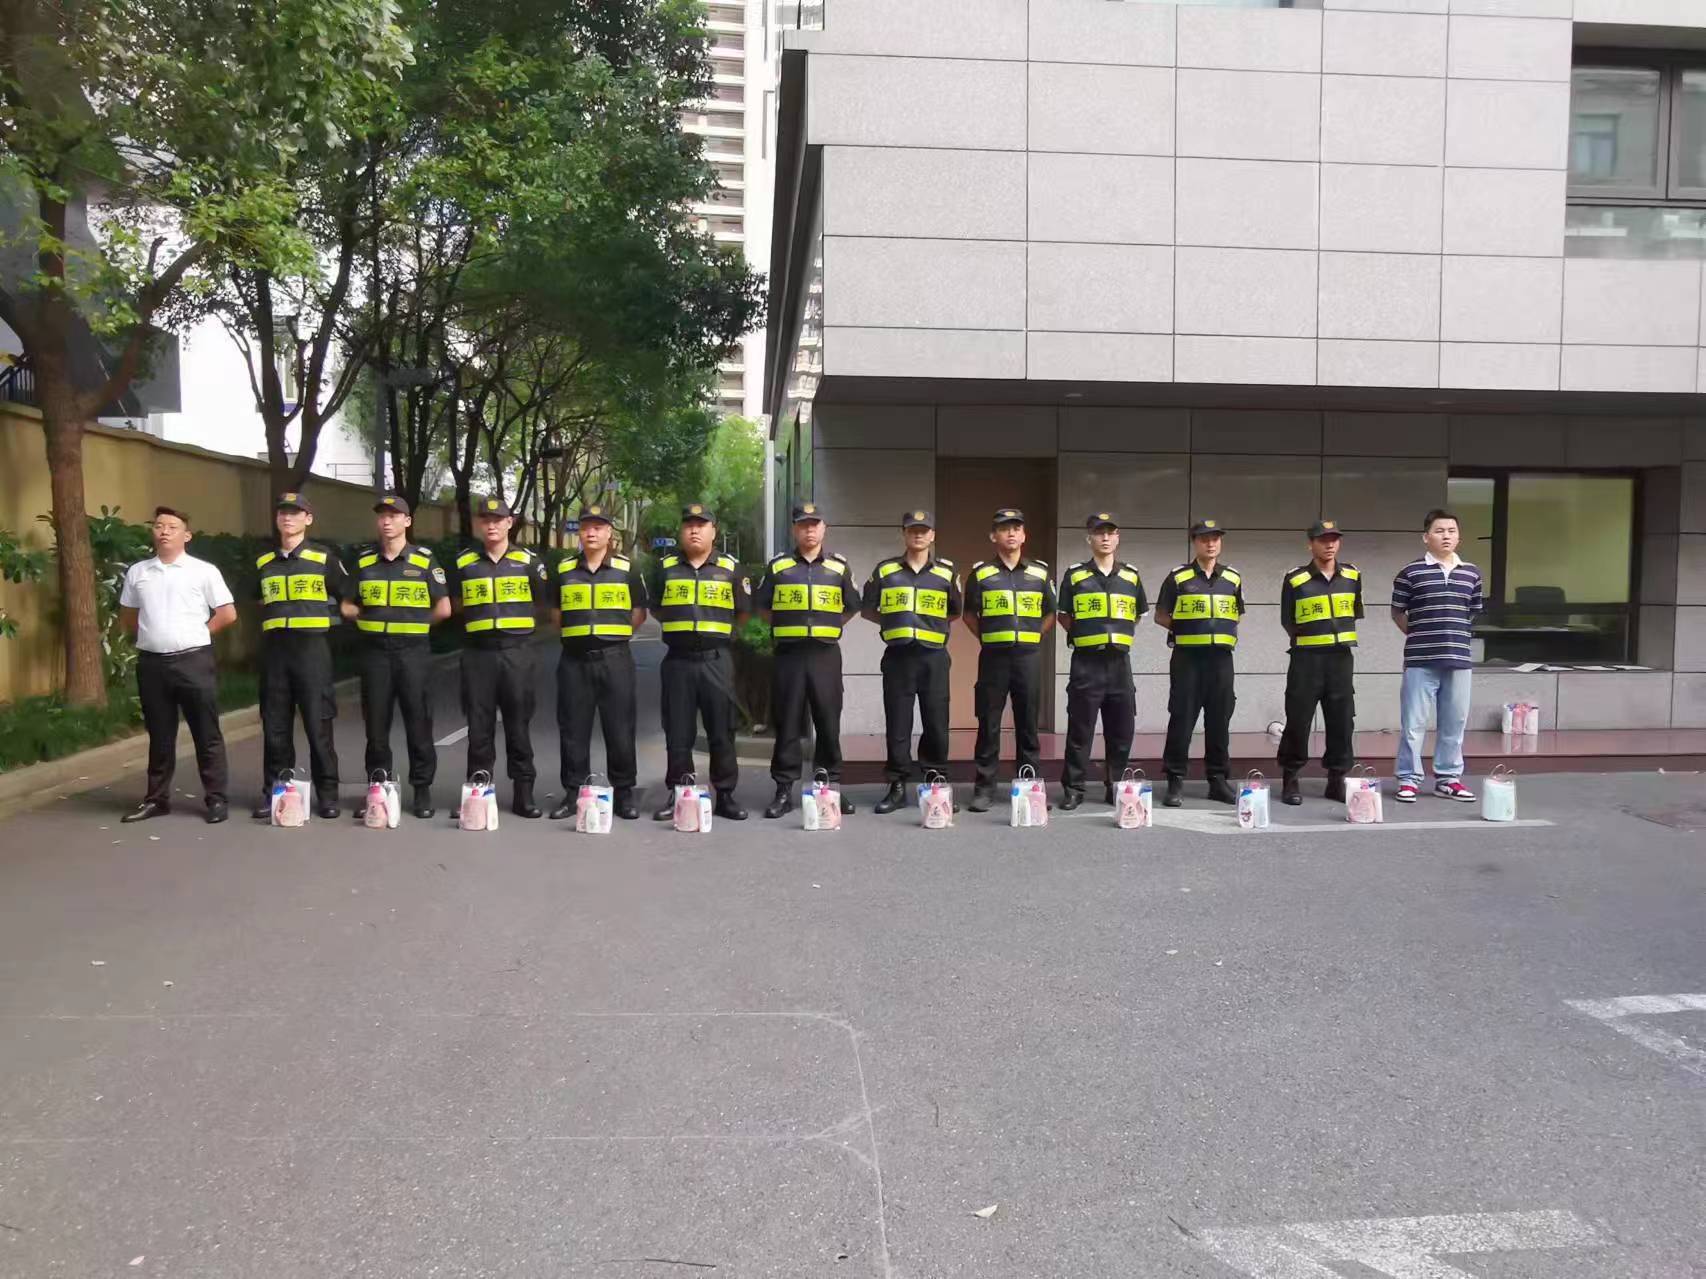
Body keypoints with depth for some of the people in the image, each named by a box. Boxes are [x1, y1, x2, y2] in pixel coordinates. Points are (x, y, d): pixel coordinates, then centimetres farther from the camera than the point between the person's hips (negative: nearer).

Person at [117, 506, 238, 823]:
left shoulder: (204, 571, -2)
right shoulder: (137, 573, 10)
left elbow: (228, 614, -2)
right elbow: (127, 617, 21)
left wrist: (196, 635, 2)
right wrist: (151, 636, 10)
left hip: (194, 661, -4)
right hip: (151, 663, 4)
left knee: (207, 734, 1)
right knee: (159, 736, 12)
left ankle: (216, 798, 7)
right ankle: (156, 798, 22)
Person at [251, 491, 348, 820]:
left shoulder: (324, 557, 1)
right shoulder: (263, 562, 12)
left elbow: (347, 598, 7)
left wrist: (326, 618, 4)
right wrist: (275, 616, 14)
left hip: (312, 648, -4)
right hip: (274, 650, 4)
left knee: (318, 724, -2)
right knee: (274, 726, 6)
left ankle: (327, 794, 5)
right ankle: (273, 792, 15)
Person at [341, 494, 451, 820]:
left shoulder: (425, 560, 0)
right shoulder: (364, 561, 9)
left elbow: (443, 609, -1)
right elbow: (348, 607, 16)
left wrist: (414, 624, 3)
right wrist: (372, 619, 2)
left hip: (413, 652, -3)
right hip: (374, 652, 3)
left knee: (418, 725, 1)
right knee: (376, 726, 7)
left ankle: (422, 791, 10)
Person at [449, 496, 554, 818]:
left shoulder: (528, 561, 5)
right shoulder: (464, 563, 8)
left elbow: (548, 605, 9)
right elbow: (454, 605, 21)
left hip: (517, 651, -1)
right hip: (478, 653, 1)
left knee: (519, 725, 3)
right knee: (479, 726, 6)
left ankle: (523, 793, 10)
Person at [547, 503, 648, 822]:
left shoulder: (626, 568, 5)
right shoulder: (563, 569, 9)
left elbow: (639, 613, 12)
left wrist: (613, 633, 8)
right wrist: (576, 631, 10)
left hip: (614, 657, -1)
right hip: (574, 658, 2)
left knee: (620, 729, 1)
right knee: (573, 730, 5)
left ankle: (623, 793, 11)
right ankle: (573, 793, 15)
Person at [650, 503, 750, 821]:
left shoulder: (730, 568, 5)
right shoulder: (665, 567, 8)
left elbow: (742, 613, 12)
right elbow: (656, 610, 18)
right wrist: (681, 627, 13)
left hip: (716, 660, -1)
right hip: (677, 660, 1)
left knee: (722, 730, 2)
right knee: (678, 732, 5)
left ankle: (725, 795, 11)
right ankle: (676, 795, 15)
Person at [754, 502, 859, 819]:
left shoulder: (839, 566, 8)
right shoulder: (778, 566, 6)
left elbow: (851, 608, 17)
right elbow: (762, 606, 14)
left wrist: (828, 627, 10)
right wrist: (789, 627, 9)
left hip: (826, 654, 1)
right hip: (788, 655, -1)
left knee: (829, 722, 4)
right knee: (787, 724, 2)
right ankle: (784, 789, 9)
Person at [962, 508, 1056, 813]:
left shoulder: (1040, 572, 8)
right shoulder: (980, 572, 4)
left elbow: (1050, 613, 17)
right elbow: (969, 614, 11)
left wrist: (1034, 637, 8)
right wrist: (986, 637, 3)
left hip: (1028, 657, 1)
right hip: (993, 657, -1)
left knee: (1028, 724, 6)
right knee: (989, 724, 1)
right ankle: (984, 788, 8)